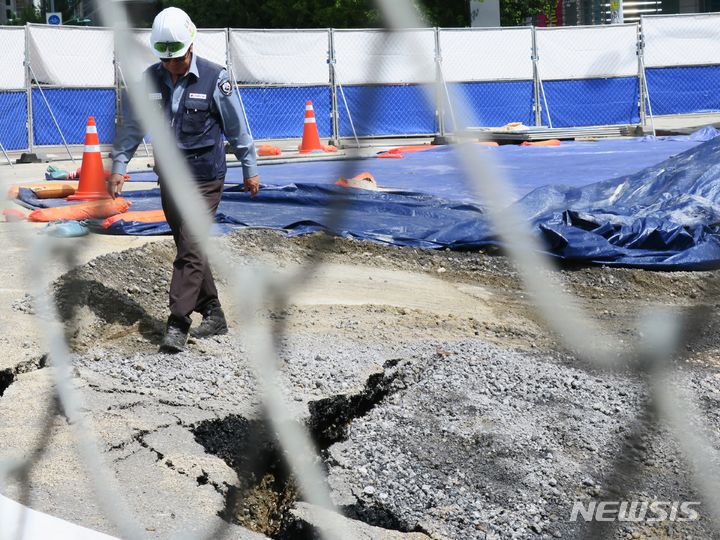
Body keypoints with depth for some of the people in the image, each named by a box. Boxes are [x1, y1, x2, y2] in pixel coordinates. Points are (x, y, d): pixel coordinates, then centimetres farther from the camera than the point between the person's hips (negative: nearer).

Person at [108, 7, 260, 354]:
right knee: (189, 249, 12)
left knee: (190, 250, -12)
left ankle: (177, 325, -12)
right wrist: (119, 166, 6)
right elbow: (132, 126, 11)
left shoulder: (214, 78, -10)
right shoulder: (150, 80, 1)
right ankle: (213, 315, 25)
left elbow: (237, 127, -2)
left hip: (205, 178, -5)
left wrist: (250, 169, 4)